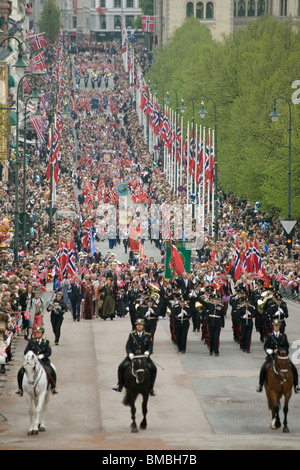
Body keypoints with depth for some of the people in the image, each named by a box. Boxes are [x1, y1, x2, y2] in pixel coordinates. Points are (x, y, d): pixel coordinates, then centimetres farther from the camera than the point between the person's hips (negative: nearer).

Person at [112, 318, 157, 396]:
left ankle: (151, 387, -6)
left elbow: (150, 347, -2)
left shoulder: (148, 335, 3)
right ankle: (120, 385, 0)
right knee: (121, 367, -18)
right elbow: (128, 346, 0)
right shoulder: (131, 335, 4)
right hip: (132, 356, 0)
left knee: (153, 368, -21)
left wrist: (148, 352, -25)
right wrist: (130, 353, -21)